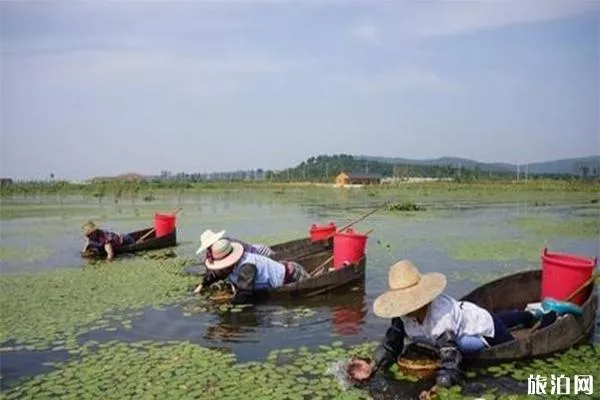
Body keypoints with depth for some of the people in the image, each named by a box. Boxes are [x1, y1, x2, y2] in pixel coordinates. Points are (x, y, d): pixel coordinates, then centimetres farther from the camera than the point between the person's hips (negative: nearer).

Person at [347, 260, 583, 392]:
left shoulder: (439, 316, -47)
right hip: (468, 316, 7)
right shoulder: (402, 315, -26)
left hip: (484, 330, -6)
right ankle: (533, 315, 63)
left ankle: (552, 312, 36)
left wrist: (436, 390, -66)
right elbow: (391, 345, -24)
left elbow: (451, 358, -51)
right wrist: (372, 367, -41)